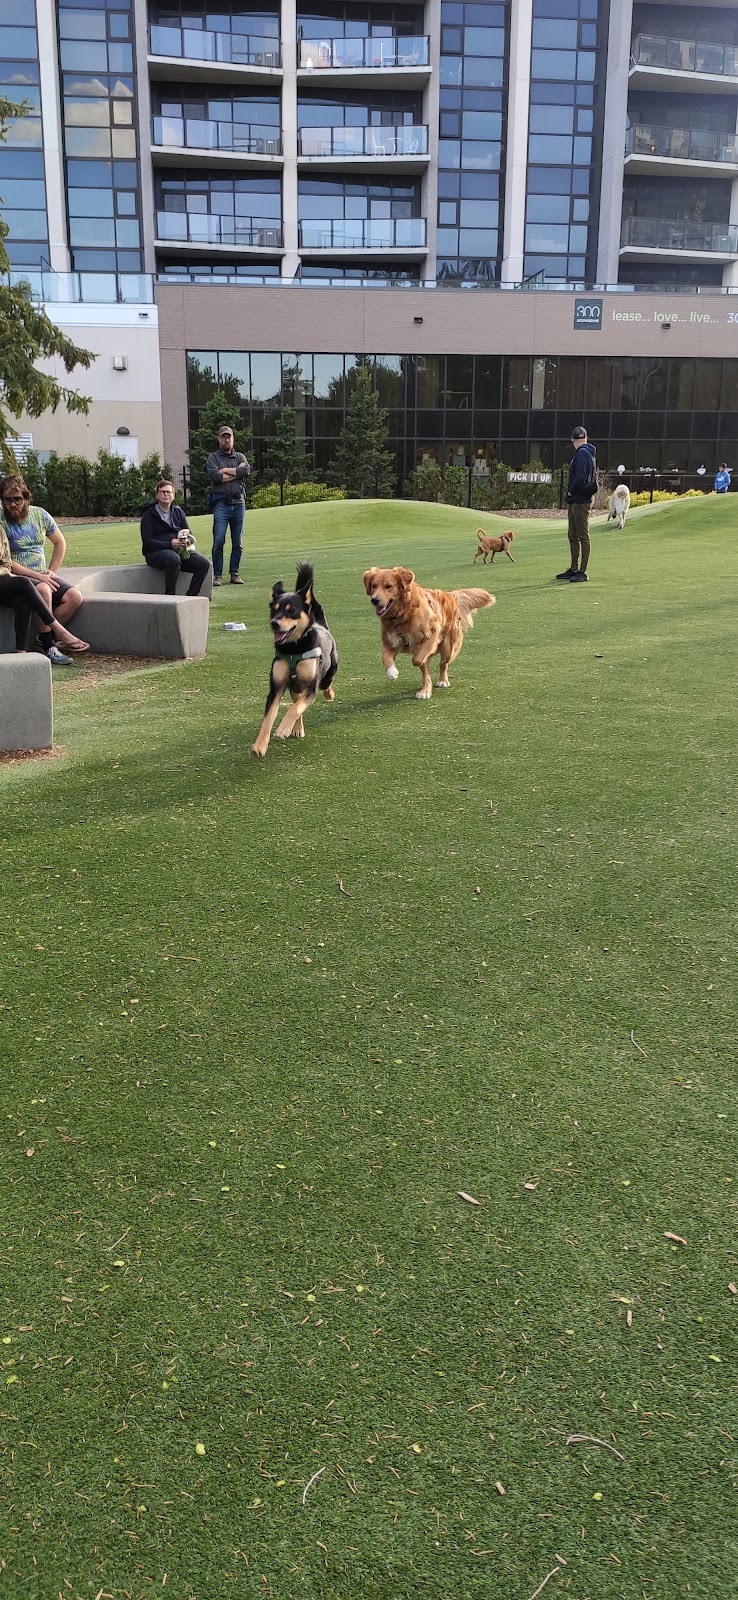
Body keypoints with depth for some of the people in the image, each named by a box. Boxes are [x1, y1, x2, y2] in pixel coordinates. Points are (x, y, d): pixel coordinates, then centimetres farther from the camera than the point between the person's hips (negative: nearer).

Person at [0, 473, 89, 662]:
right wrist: (37, 576, -19)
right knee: (43, 590, -36)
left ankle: (45, 637, -9)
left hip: (42, 576, 6)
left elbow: (60, 543, 18)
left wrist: (52, 571, 5)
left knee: (74, 597, -17)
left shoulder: (39, 514, 6)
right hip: (16, 578, -6)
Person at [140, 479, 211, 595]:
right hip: (156, 552, -5)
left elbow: (189, 534, 18)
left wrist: (187, 541, -10)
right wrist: (170, 544, -22)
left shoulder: (178, 512, 18)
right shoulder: (149, 514, 2)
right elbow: (147, 541, -8)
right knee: (173, 558, -40)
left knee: (204, 563, -20)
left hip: (180, 551, 5)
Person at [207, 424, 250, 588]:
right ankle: (217, 575, -3)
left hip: (238, 503, 3)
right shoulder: (213, 457, 7)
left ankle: (234, 573, 14)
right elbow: (214, 476, -12)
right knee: (218, 541, -8)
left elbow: (247, 470, -6)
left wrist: (225, 470, -6)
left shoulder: (240, 457, 15)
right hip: (221, 504, -3)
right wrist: (237, 472, -6)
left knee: (238, 543, 6)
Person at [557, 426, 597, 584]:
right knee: (573, 537, 15)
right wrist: (571, 494, 12)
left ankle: (583, 572, -6)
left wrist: (571, 491, -8)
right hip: (575, 501, 10)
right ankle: (573, 569, 22)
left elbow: (581, 477, -24)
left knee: (583, 536, -7)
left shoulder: (582, 453, -13)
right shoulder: (587, 452, 17)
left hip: (581, 501, -10)